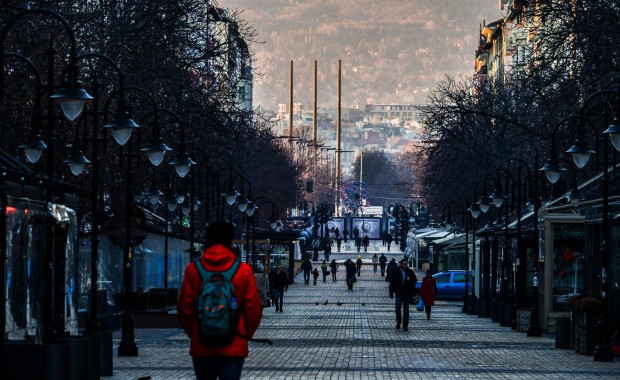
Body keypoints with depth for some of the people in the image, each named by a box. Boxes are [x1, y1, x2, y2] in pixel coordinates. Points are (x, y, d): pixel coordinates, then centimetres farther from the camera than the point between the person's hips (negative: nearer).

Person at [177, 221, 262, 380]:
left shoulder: (193, 269, -2)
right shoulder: (243, 270, -4)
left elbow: (184, 308, -1)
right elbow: (253, 310, -3)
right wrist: (245, 335, 13)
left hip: (201, 346, 1)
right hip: (233, 346, -1)